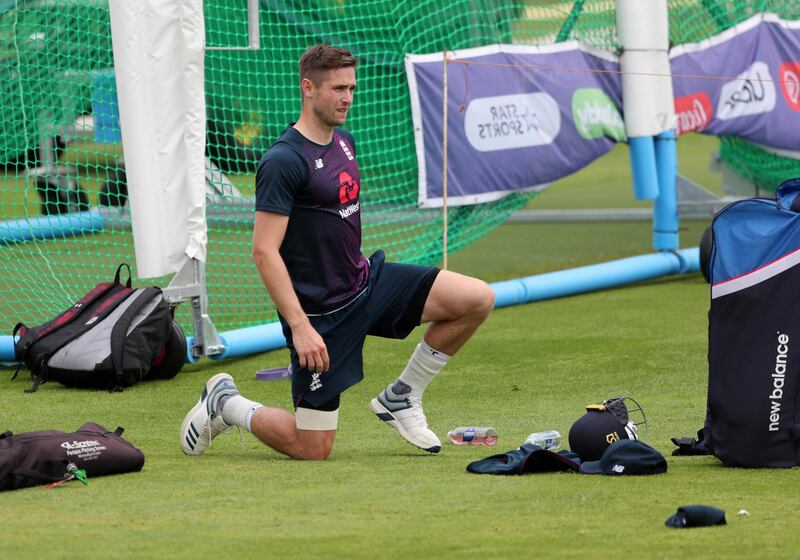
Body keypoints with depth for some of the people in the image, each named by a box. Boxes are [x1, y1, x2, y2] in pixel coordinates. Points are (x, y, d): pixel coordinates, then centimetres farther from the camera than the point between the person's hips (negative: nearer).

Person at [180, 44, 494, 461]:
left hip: (366, 281, 8)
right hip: (320, 313, -8)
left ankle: (401, 397, 8)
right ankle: (225, 403, 22)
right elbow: (264, 251, -22)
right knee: (311, 450, -5)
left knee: (477, 299, -8)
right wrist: (299, 326, -27)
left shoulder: (343, 142, 8)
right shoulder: (283, 161, -19)